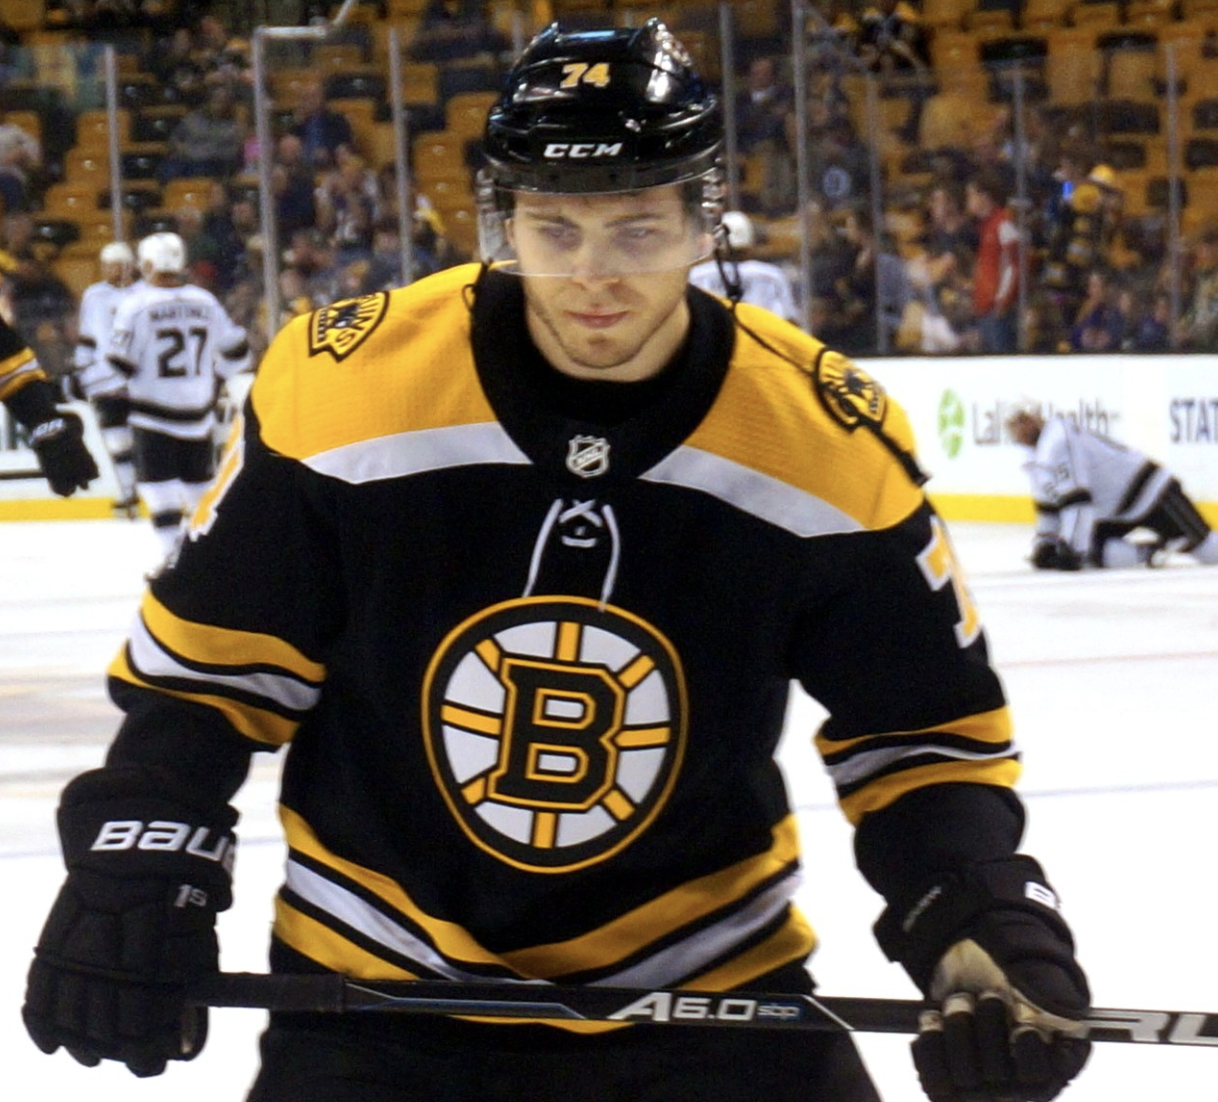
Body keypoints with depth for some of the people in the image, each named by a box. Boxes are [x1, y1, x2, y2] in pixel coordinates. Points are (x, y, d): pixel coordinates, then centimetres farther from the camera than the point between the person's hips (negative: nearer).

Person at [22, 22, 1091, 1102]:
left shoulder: (825, 439, -12)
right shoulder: (339, 384, -14)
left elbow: (926, 732, -2)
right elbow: (205, 659, -2)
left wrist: (987, 925, -17)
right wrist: (133, 874, -11)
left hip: (700, 982, 1)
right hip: (376, 978, 0)